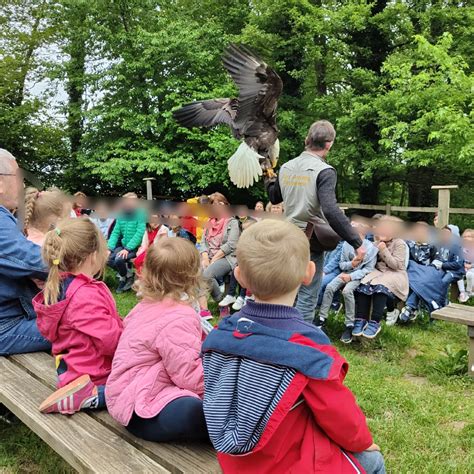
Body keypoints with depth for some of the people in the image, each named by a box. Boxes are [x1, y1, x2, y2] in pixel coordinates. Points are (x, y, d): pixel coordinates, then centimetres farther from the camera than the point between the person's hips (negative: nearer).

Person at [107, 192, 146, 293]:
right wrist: (109, 248, -9)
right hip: (124, 246, 6)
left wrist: (127, 249, -25)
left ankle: (128, 277, 3)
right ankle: (127, 272, 10)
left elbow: (140, 233, -20)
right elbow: (115, 233, 5)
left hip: (136, 247, -6)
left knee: (119, 260, -27)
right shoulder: (121, 215, 6)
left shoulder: (141, 215, -11)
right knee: (108, 259, -14)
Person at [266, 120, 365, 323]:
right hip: (311, 242, -7)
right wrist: (356, 242, -23)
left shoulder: (286, 167, 6)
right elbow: (331, 211, -26)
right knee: (307, 298, 3)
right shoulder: (324, 171, -15)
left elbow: (274, 198, 20)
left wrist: (268, 178, 38)